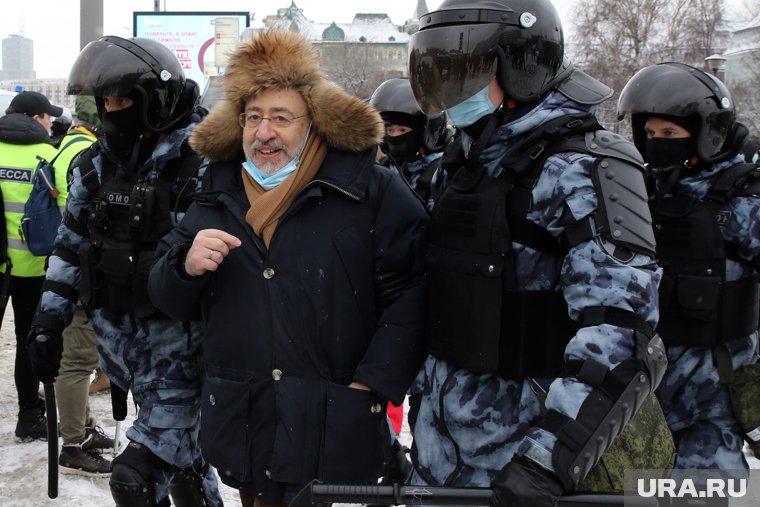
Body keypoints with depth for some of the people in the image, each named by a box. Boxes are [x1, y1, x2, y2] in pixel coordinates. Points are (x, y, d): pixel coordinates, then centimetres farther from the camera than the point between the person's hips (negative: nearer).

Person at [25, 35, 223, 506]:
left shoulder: (202, 166, -15)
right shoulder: (96, 165, 6)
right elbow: (70, 244, 15)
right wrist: (50, 318, 12)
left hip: (180, 345, -6)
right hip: (122, 340, 6)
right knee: (179, 459, 20)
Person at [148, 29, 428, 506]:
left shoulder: (372, 190, -6)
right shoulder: (217, 196, 9)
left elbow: (413, 292, -9)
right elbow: (170, 301, 12)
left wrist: (372, 385, -15)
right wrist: (187, 266, -10)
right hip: (241, 429, 5)